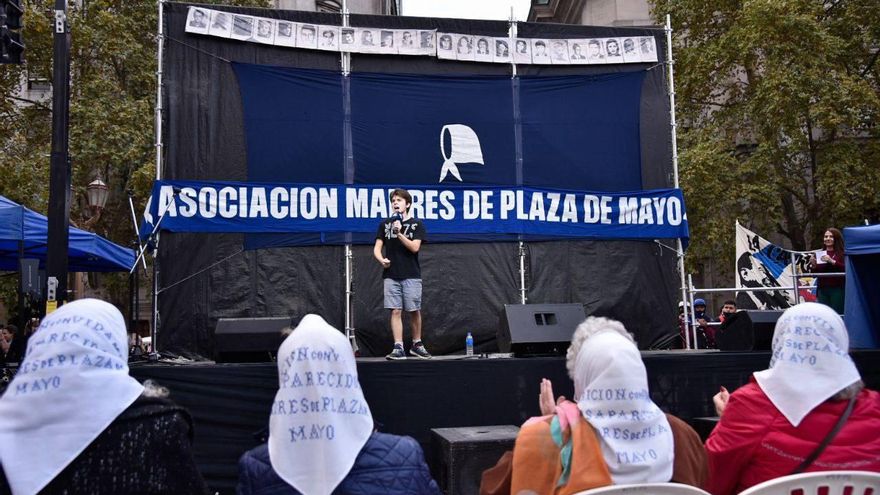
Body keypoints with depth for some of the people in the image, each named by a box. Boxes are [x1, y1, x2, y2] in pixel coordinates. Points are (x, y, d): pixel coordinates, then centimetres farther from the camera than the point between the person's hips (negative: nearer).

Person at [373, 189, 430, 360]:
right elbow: (377, 248, 7)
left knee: (414, 311, 3)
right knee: (396, 311, -2)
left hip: (411, 275, -2)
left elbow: (414, 247, -8)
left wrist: (399, 233, -17)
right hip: (391, 275, 2)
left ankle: (417, 344, 19)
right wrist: (382, 260, -13)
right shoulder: (385, 224, 11)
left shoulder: (416, 224, 3)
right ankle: (398, 348, -2)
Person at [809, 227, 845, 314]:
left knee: (837, 314, -7)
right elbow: (814, 274, 15)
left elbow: (846, 269, -13)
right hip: (822, 289, 4)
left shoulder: (842, 253, 0)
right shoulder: (819, 254, 12)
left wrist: (832, 261, -21)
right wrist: (813, 265, -4)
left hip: (838, 289, -4)